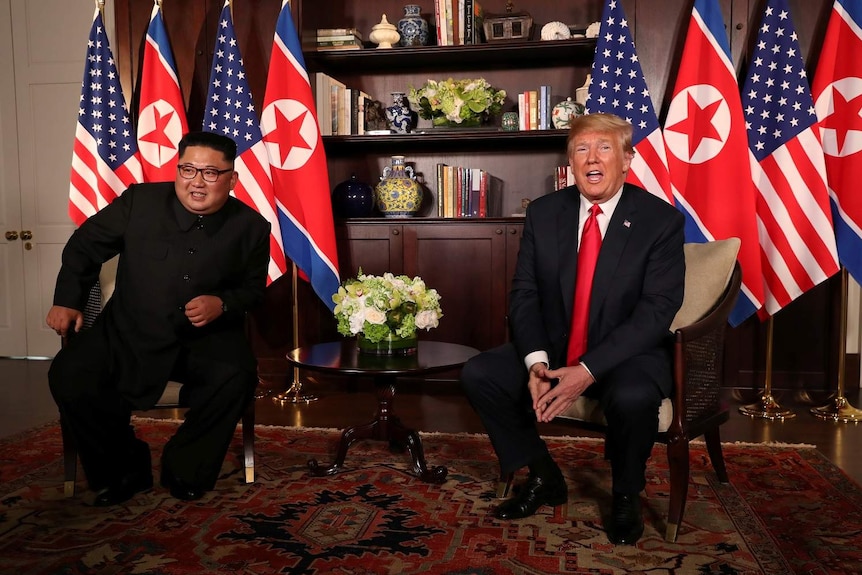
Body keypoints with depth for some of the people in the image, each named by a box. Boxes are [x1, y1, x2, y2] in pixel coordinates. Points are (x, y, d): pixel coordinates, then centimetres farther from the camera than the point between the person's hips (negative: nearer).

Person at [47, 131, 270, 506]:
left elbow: (253, 288, 8)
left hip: (207, 338, -1)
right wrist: (68, 300, 4)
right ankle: (125, 467, 4)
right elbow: (86, 244, 10)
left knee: (236, 376, -31)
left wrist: (222, 304, -13)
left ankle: (185, 471, -4)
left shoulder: (251, 226, -2)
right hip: (128, 333, 1)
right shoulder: (140, 201, -3)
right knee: (68, 376, -20)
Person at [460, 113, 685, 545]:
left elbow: (657, 310, -16)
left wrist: (588, 370, -27)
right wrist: (536, 360, -20)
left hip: (627, 354, -3)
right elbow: (523, 293, -1)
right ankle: (543, 478, 7)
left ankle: (626, 496, 0)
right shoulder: (543, 213, 1)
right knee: (478, 374, -15)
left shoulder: (660, 219, -9)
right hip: (552, 349, 4)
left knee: (633, 397, -36)